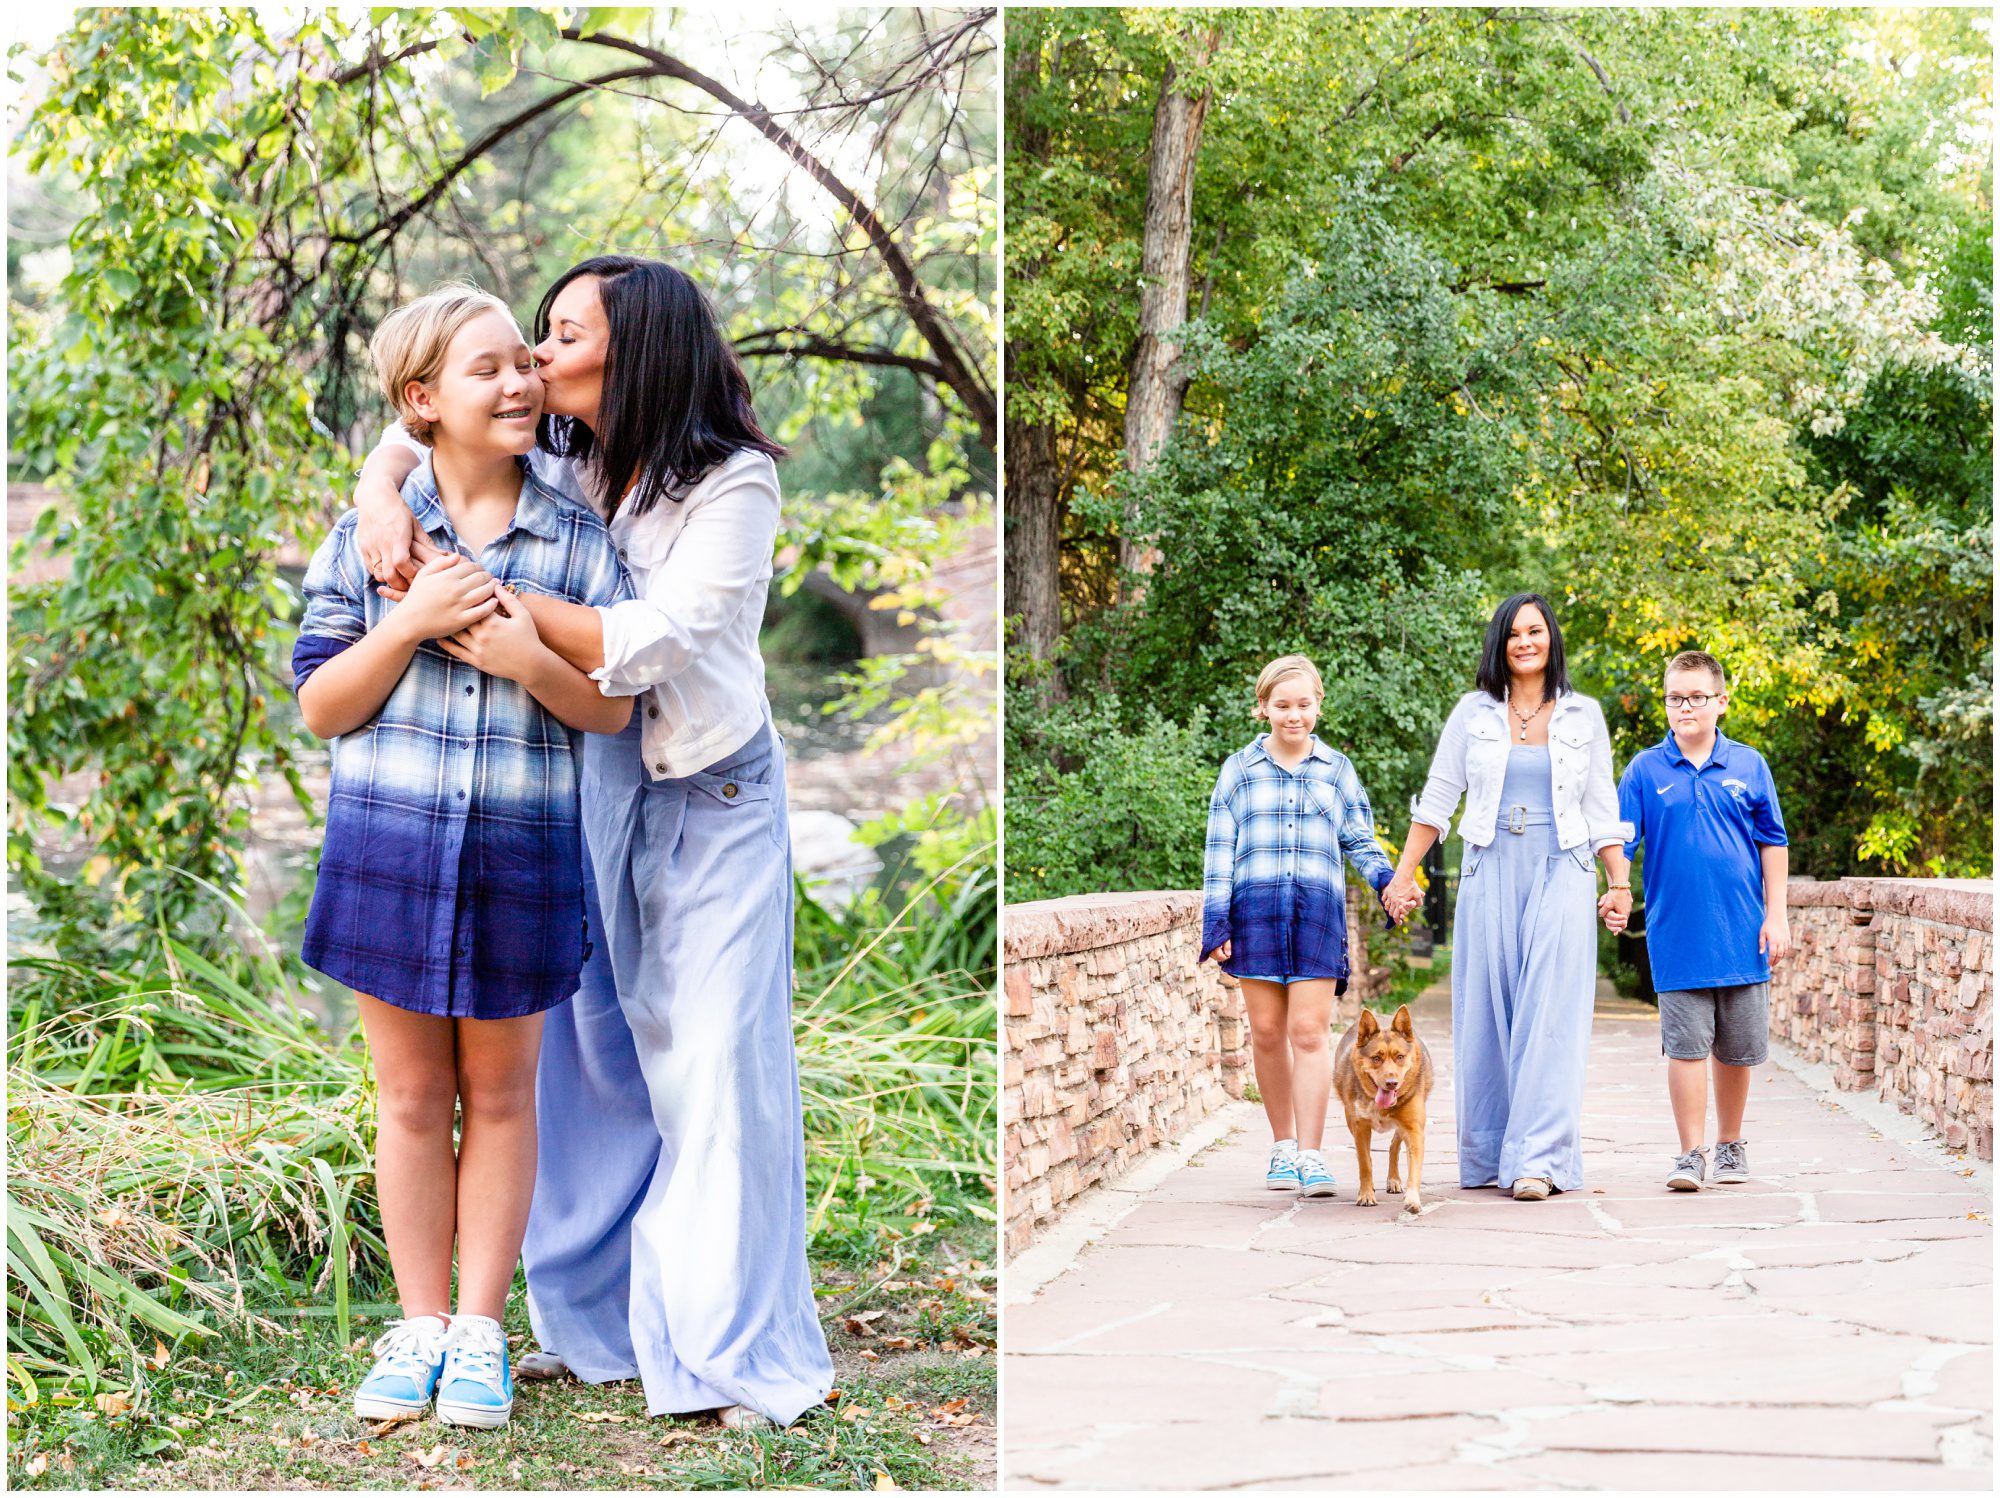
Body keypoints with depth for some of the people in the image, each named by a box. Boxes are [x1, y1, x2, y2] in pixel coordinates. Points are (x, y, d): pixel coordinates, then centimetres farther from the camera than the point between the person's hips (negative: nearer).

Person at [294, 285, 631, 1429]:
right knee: (412, 1095, 10)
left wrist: (530, 658, -18)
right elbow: (319, 705, -2)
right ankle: (420, 1324, 22)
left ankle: (481, 1328, 21)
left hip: (522, 854, 0)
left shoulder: (577, 540, 1)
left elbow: (613, 709, 1)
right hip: (390, 848, 0)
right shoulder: (369, 531, 0)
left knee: (500, 1093, 10)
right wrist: (410, 623, -17)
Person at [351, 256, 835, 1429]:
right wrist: (382, 496, -11)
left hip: (711, 796, -5)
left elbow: (643, 647, -25)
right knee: (591, 1052, 10)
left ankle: (741, 1346, 4)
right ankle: (601, 1321, 24)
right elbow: (415, 431, 12)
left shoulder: (731, 486, -16)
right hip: (590, 790, 6)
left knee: (713, 1060, -5)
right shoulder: (559, 462, 0)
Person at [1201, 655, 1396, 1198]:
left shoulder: (1336, 770, 13)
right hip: (1255, 908, 1)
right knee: (1267, 1031, 2)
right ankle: (1283, 1145, 16)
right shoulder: (1239, 770, 10)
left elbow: (1360, 840, 15)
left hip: (1318, 908, 0)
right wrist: (1215, 920, 1)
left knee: (1309, 1032, -8)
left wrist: (1385, 880, -5)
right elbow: (1219, 849, 8)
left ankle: (1310, 1155, -7)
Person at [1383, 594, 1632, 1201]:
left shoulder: (1583, 716, 8)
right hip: (1490, 874, 1)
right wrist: (1403, 876, 4)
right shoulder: (1474, 713, 8)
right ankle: (1486, 1155, 9)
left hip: (1560, 876, -1)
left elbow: (1602, 811, 11)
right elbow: (1436, 801, 9)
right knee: (1485, 1014, 1)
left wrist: (1621, 884, 5)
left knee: (1549, 1017, -8)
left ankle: (1538, 1158, -10)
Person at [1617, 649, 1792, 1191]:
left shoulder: (1748, 765, 4)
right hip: (1676, 936, -1)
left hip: (1741, 933, 2)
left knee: (1737, 1047, 10)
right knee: (1686, 1045, -3)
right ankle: (1691, 1153, 4)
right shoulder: (1645, 770, 0)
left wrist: (1776, 916, 3)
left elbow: (1773, 843, 8)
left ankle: (1730, 1145, 26)